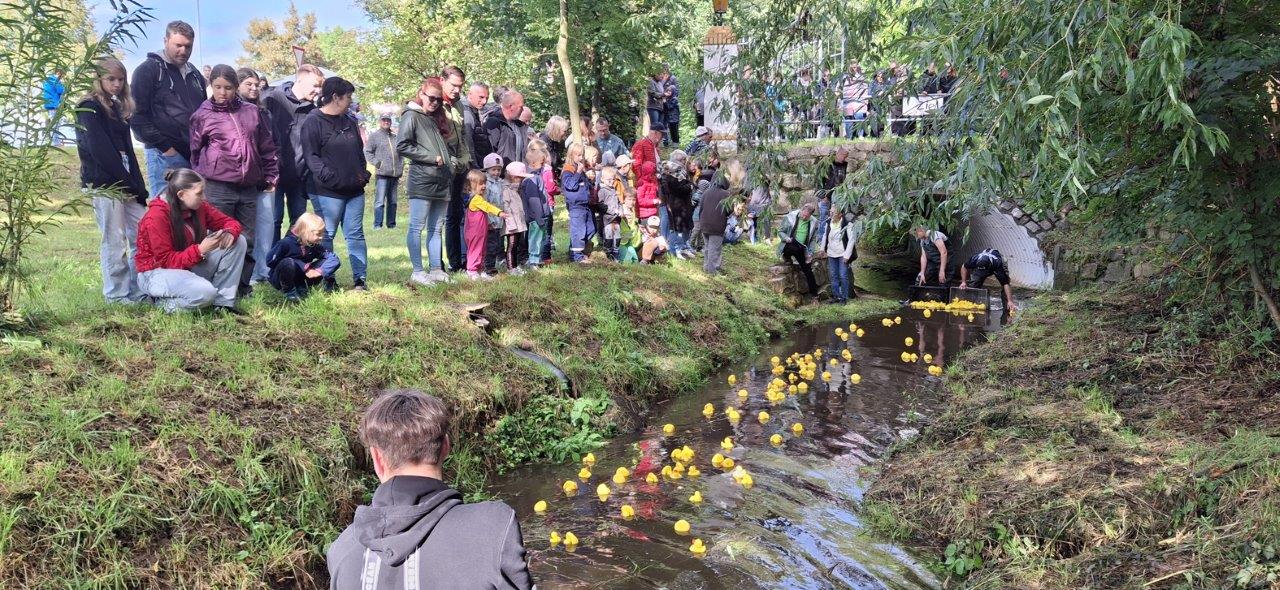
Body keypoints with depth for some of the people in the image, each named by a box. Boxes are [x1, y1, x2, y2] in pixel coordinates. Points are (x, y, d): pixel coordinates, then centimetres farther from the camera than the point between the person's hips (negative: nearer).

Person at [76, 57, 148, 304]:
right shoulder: (89, 108, -4)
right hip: (103, 184, -7)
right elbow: (99, 150, -14)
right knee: (115, 241, -4)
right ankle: (117, 295, 3)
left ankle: (139, 291, 10)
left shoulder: (119, 108, 19)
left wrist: (138, 187, 6)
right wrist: (131, 184, -15)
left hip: (125, 184, 7)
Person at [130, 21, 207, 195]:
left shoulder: (194, 74, 19)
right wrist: (164, 147, -13)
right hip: (166, 155, -6)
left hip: (195, 154, 6)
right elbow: (137, 116, -8)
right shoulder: (148, 70, -2)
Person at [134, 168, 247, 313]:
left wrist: (230, 233, -21)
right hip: (157, 272, -8)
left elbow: (228, 222, 5)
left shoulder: (198, 207, -3)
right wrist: (201, 250, -32)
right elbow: (166, 260, -22)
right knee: (205, 292, -37)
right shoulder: (156, 216, -22)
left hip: (190, 265, 8)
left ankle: (223, 302, -7)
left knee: (238, 242, -6)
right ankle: (164, 301, -4)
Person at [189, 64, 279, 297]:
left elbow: (267, 147, 13)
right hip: (217, 188, -3)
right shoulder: (202, 116, 3)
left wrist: (271, 177, 12)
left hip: (249, 188, 3)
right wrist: (199, 181, 10)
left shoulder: (252, 112, 9)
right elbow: (195, 151, 9)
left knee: (248, 241, 7)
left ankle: (243, 287, 17)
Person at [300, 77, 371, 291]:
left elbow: (359, 151, 23)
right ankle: (327, 280, 11)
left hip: (354, 189, 7)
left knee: (355, 234, 6)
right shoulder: (313, 121, -7)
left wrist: (363, 174, 8)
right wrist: (331, 179, -19)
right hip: (328, 191, -6)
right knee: (327, 235, 3)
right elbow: (311, 156, -12)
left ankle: (360, 279, 9)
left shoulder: (349, 122, 15)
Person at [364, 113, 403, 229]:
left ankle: (391, 224, 15)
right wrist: (376, 162, -9)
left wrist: (401, 165, 14)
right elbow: (367, 152, 1)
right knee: (380, 201, -9)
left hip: (395, 174, 5)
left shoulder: (395, 137, 17)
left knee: (392, 201, 9)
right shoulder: (374, 136, 4)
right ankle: (377, 225, -7)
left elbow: (401, 153, 25)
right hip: (382, 174, -5)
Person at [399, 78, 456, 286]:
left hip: (443, 180, 8)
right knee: (417, 227, -4)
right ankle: (417, 271, -1)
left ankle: (436, 269, 16)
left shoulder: (438, 119, 21)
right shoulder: (412, 116, -3)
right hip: (422, 181, -8)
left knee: (436, 228, 11)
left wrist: (451, 160, 11)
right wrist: (432, 157, -13)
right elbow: (402, 146, -13)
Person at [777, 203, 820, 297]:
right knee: (796, 249, -38)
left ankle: (814, 292, 13)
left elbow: (812, 240, 9)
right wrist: (787, 238, -22)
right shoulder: (791, 217, -10)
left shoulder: (813, 222, -1)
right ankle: (786, 257, -4)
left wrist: (810, 253, 1)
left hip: (802, 248, 3)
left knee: (807, 269, 1)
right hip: (789, 245, -3)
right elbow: (780, 231, -2)